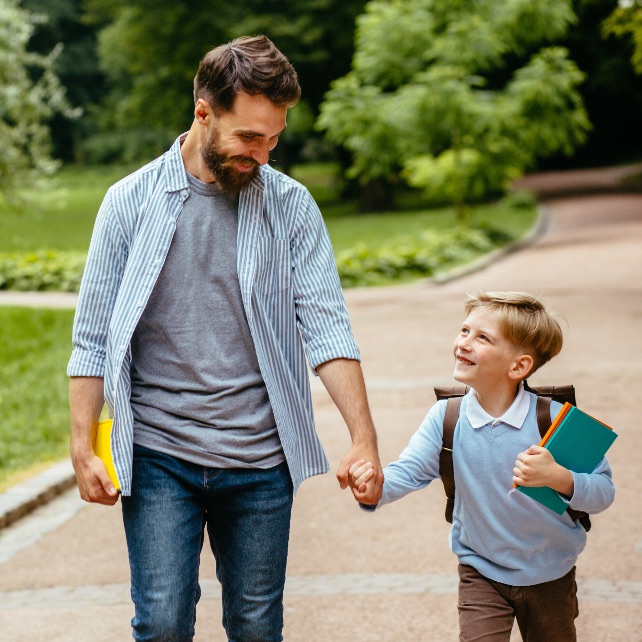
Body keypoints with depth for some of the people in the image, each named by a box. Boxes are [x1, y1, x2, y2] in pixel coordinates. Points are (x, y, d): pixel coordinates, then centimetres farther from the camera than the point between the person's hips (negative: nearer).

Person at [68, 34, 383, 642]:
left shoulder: (290, 205, 2)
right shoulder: (132, 202, -1)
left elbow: (325, 325, -4)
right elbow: (93, 338, 1)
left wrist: (364, 438, -13)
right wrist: (82, 447, -4)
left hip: (260, 457, 1)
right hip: (159, 455, -1)